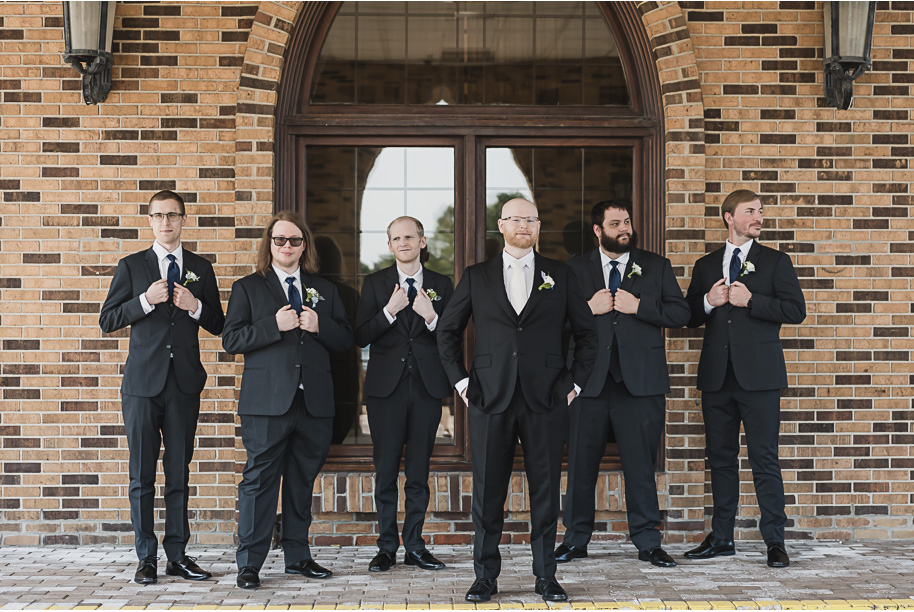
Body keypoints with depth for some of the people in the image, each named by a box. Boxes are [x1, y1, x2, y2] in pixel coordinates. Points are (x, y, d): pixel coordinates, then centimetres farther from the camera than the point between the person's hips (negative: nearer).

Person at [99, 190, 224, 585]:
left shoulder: (201, 269, 11)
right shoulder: (131, 266, 5)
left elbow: (217, 325, 12)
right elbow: (107, 321, 1)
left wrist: (196, 307, -8)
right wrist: (145, 300, -13)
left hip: (185, 383, 2)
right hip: (143, 382, -2)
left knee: (179, 474, 6)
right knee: (142, 476, 0)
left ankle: (178, 555, 14)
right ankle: (146, 559, 7)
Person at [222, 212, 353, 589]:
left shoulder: (325, 291, 16)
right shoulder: (247, 288, 6)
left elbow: (345, 340, 13)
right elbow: (232, 339, -3)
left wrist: (319, 325, -7)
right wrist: (275, 326, -15)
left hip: (314, 402, 4)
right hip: (267, 401, -4)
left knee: (303, 480, 10)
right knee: (260, 479, -4)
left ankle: (297, 556, 21)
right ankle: (249, 563, 2)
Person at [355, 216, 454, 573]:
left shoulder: (441, 286, 9)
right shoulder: (375, 284, 6)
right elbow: (361, 337, -2)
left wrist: (431, 318, -14)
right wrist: (390, 311, -16)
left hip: (427, 386, 1)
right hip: (386, 386, -1)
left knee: (419, 470, 5)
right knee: (386, 469, 1)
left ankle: (415, 545, 13)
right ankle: (387, 547, 10)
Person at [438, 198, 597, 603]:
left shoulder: (560, 276, 8)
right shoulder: (476, 277, 8)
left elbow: (586, 333, 13)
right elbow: (448, 331, 15)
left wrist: (575, 382, 5)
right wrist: (460, 380, 6)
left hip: (546, 401, 0)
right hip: (490, 401, 0)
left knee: (546, 490, 3)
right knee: (488, 491, 2)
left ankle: (546, 576, 13)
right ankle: (485, 577, 11)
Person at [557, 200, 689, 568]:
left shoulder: (656, 267, 10)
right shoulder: (575, 269, 10)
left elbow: (680, 313, 3)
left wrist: (638, 307, -9)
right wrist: (588, 309, -10)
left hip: (640, 381, 0)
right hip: (589, 380, 1)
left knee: (641, 464, 1)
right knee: (581, 464, 4)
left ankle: (648, 542, 10)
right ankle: (576, 540, 16)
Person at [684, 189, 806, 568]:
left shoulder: (775, 262, 7)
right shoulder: (705, 265, 15)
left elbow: (796, 310, -4)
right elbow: (689, 316, 15)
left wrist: (750, 301, -12)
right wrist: (709, 302, -5)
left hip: (759, 376, -3)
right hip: (717, 376, 3)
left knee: (764, 458, -5)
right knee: (720, 458, 8)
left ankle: (775, 540, 0)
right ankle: (721, 537, 16)